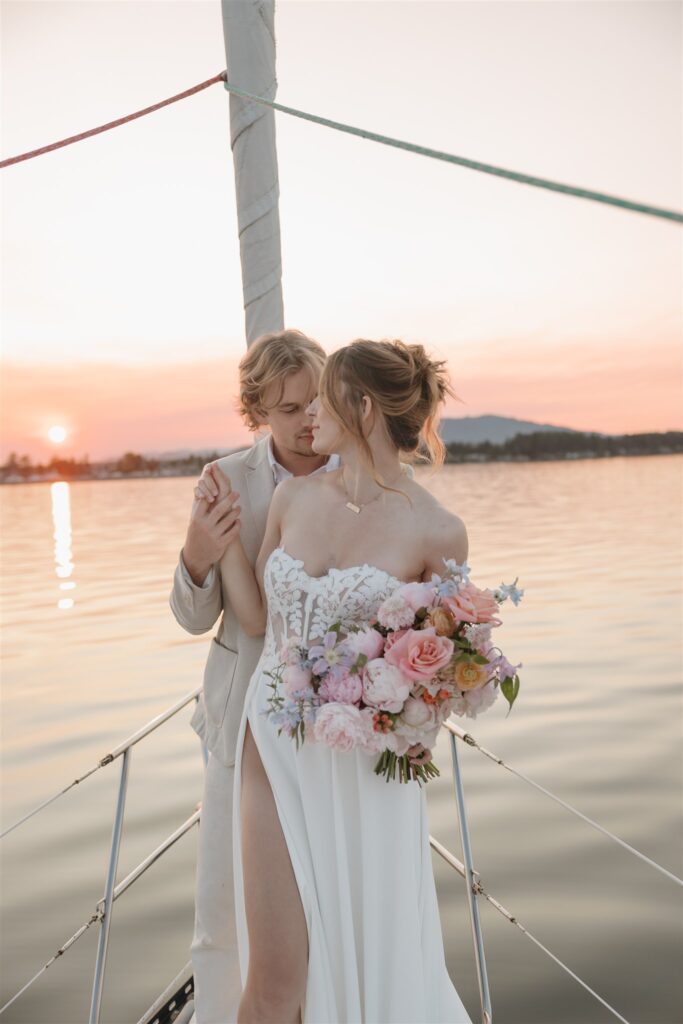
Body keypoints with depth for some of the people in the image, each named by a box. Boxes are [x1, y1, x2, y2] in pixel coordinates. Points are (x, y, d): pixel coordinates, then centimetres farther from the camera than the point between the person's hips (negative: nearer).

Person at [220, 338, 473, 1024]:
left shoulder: (436, 531, -12)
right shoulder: (292, 498, 0)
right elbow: (256, 617, 8)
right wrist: (224, 539, 1)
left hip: (363, 758, -2)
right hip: (275, 743, 3)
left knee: (375, 955, 16)